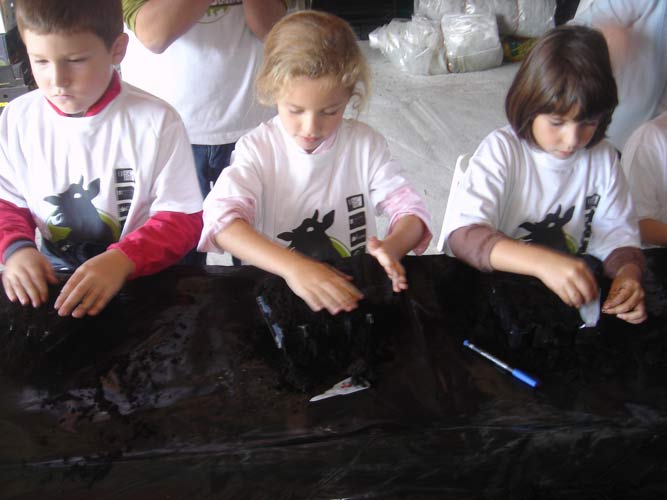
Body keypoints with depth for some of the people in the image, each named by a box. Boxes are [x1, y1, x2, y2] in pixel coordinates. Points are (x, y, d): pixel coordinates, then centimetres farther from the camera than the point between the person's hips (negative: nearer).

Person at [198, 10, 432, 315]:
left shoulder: (365, 144, 0)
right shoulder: (257, 148, -7)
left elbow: (410, 210, -3)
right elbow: (222, 220, -21)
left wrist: (391, 247, -26)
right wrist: (293, 266, -37)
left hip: (352, 292, 2)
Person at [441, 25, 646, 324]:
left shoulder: (603, 159, 0)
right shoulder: (501, 150, -14)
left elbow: (617, 235, 3)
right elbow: (462, 235, -26)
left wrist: (628, 272, -21)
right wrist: (542, 262, -41)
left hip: (570, 299, 5)